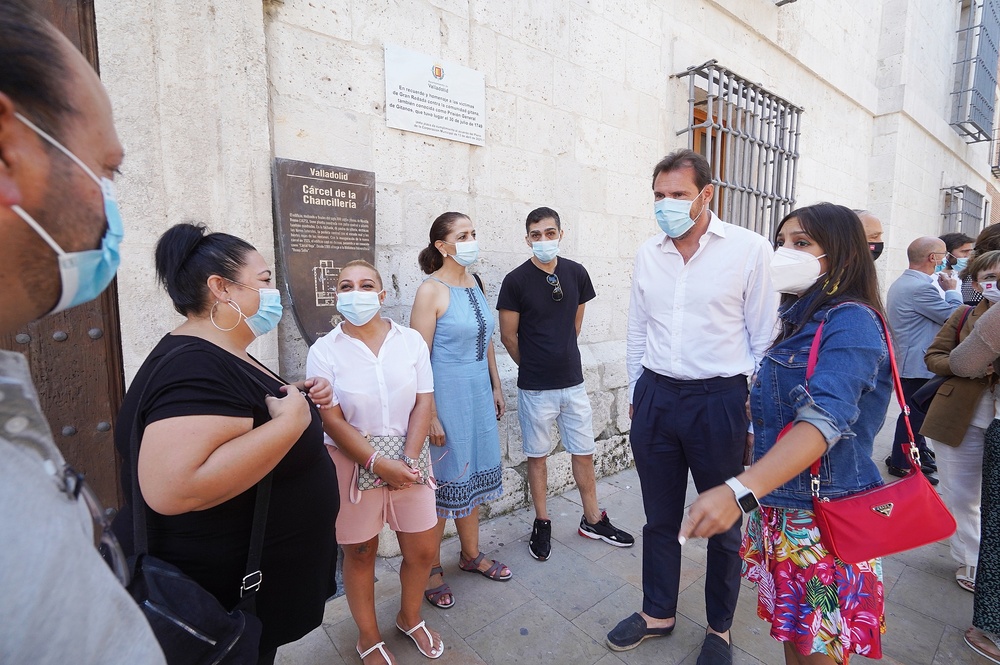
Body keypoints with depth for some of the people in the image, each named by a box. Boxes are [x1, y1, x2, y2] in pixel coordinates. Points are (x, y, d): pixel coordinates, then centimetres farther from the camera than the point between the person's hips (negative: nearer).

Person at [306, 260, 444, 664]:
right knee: (360, 552, 14)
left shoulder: (411, 341, -3)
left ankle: (409, 617, 41)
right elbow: (331, 420, -12)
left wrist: (409, 460, -13)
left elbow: (423, 404, -4)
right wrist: (377, 464, -17)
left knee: (423, 550, 11)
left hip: (408, 461, 2)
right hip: (352, 463, -2)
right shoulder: (324, 351, -8)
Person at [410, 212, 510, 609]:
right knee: (444, 481, 6)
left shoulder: (475, 283, 7)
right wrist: (431, 415, -17)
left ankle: (471, 555, 37)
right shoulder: (432, 291, -14)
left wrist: (495, 386, 15)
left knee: (472, 475, 18)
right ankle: (430, 569, 27)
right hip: (447, 396, -7)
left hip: (479, 394, 7)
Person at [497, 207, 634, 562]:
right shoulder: (516, 280, -10)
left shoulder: (576, 273, 1)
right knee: (537, 456, 11)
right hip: (535, 387, -3)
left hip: (573, 381, 4)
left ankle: (593, 520, 32)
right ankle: (542, 523, 30)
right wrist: (533, 366, 6)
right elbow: (508, 336, -4)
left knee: (584, 452, 14)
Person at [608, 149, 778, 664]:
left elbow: (764, 337, -4)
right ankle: (657, 613, 40)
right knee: (659, 518, 18)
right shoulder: (647, 254, 5)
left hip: (720, 402, -3)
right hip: (656, 397, 4)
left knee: (723, 522, 16)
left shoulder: (750, 250, -7)